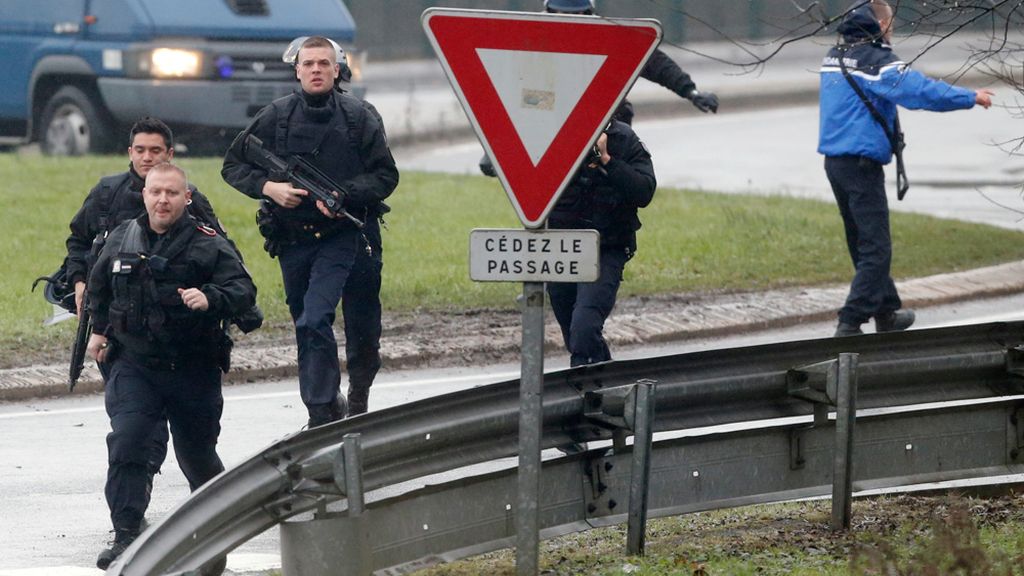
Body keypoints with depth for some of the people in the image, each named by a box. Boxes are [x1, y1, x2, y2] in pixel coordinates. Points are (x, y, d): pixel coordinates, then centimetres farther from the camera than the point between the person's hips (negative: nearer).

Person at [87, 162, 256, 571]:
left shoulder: (208, 245, -8)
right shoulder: (122, 239, 4)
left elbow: (243, 289, -18)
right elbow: (99, 284, 25)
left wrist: (210, 298, -37)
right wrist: (99, 329, 25)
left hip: (194, 370, -2)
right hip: (134, 365, 2)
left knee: (197, 456, 12)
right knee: (125, 444, -19)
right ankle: (125, 536, -19)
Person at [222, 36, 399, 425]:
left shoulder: (359, 117, -3)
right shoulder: (276, 117, 0)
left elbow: (386, 175, -2)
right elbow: (233, 165, 7)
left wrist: (344, 195, -17)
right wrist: (268, 187, -11)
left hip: (344, 236, -3)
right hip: (293, 239, 3)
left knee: (314, 322, -11)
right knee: (307, 325, 6)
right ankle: (329, 406, 18)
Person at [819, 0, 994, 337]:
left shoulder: (835, 56, 12)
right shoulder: (874, 60, -15)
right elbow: (920, 91, -21)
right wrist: (970, 98, -15)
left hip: (834, 159, 9)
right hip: (862, 164, -9)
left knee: (862, 242, 19)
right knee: (876, 248, -6)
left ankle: (886, 312, 32)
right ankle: (850, 324, -13)